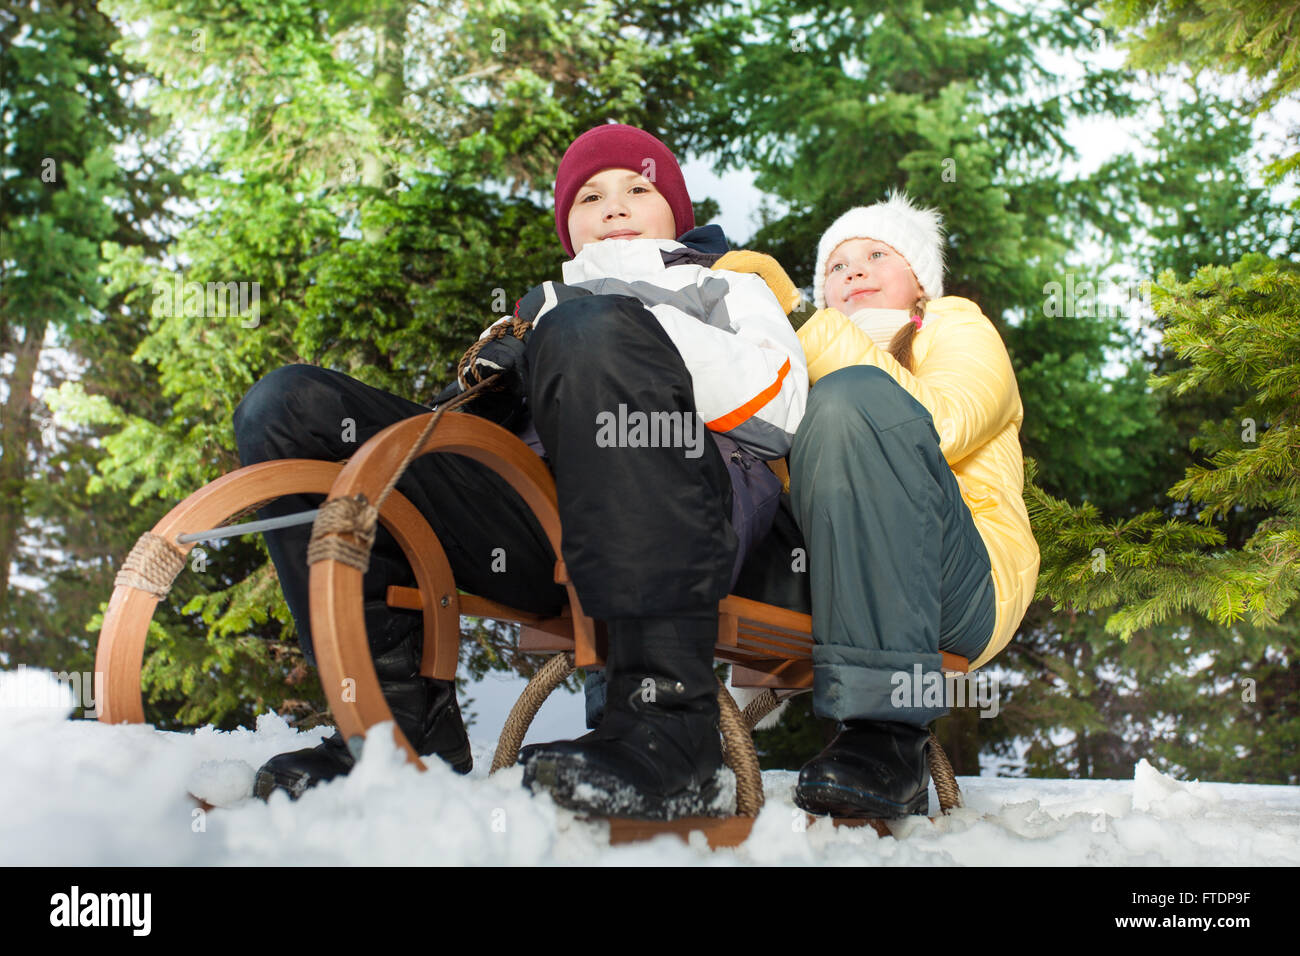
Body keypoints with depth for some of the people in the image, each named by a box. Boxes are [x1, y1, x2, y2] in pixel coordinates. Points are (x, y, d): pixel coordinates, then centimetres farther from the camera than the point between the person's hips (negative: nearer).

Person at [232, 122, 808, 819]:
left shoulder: (728, 283, 28)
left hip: (687, 519, -4)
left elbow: (778, 409, 5)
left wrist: (634, 331, -4)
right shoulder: (548, 303, 39)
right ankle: (404, 719, -17)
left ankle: (667, 720, -39)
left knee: (596, 331, -34)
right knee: (292, 406, -6)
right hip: (538, 538, 4)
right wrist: (489, 387, 6)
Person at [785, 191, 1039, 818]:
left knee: (854, 395, -28)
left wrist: (826, 343, -4)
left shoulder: (958, 327, 21)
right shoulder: (814, 365, 35)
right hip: (824, 592, 3)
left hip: (960, 595, -3)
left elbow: (936, 425, -5)